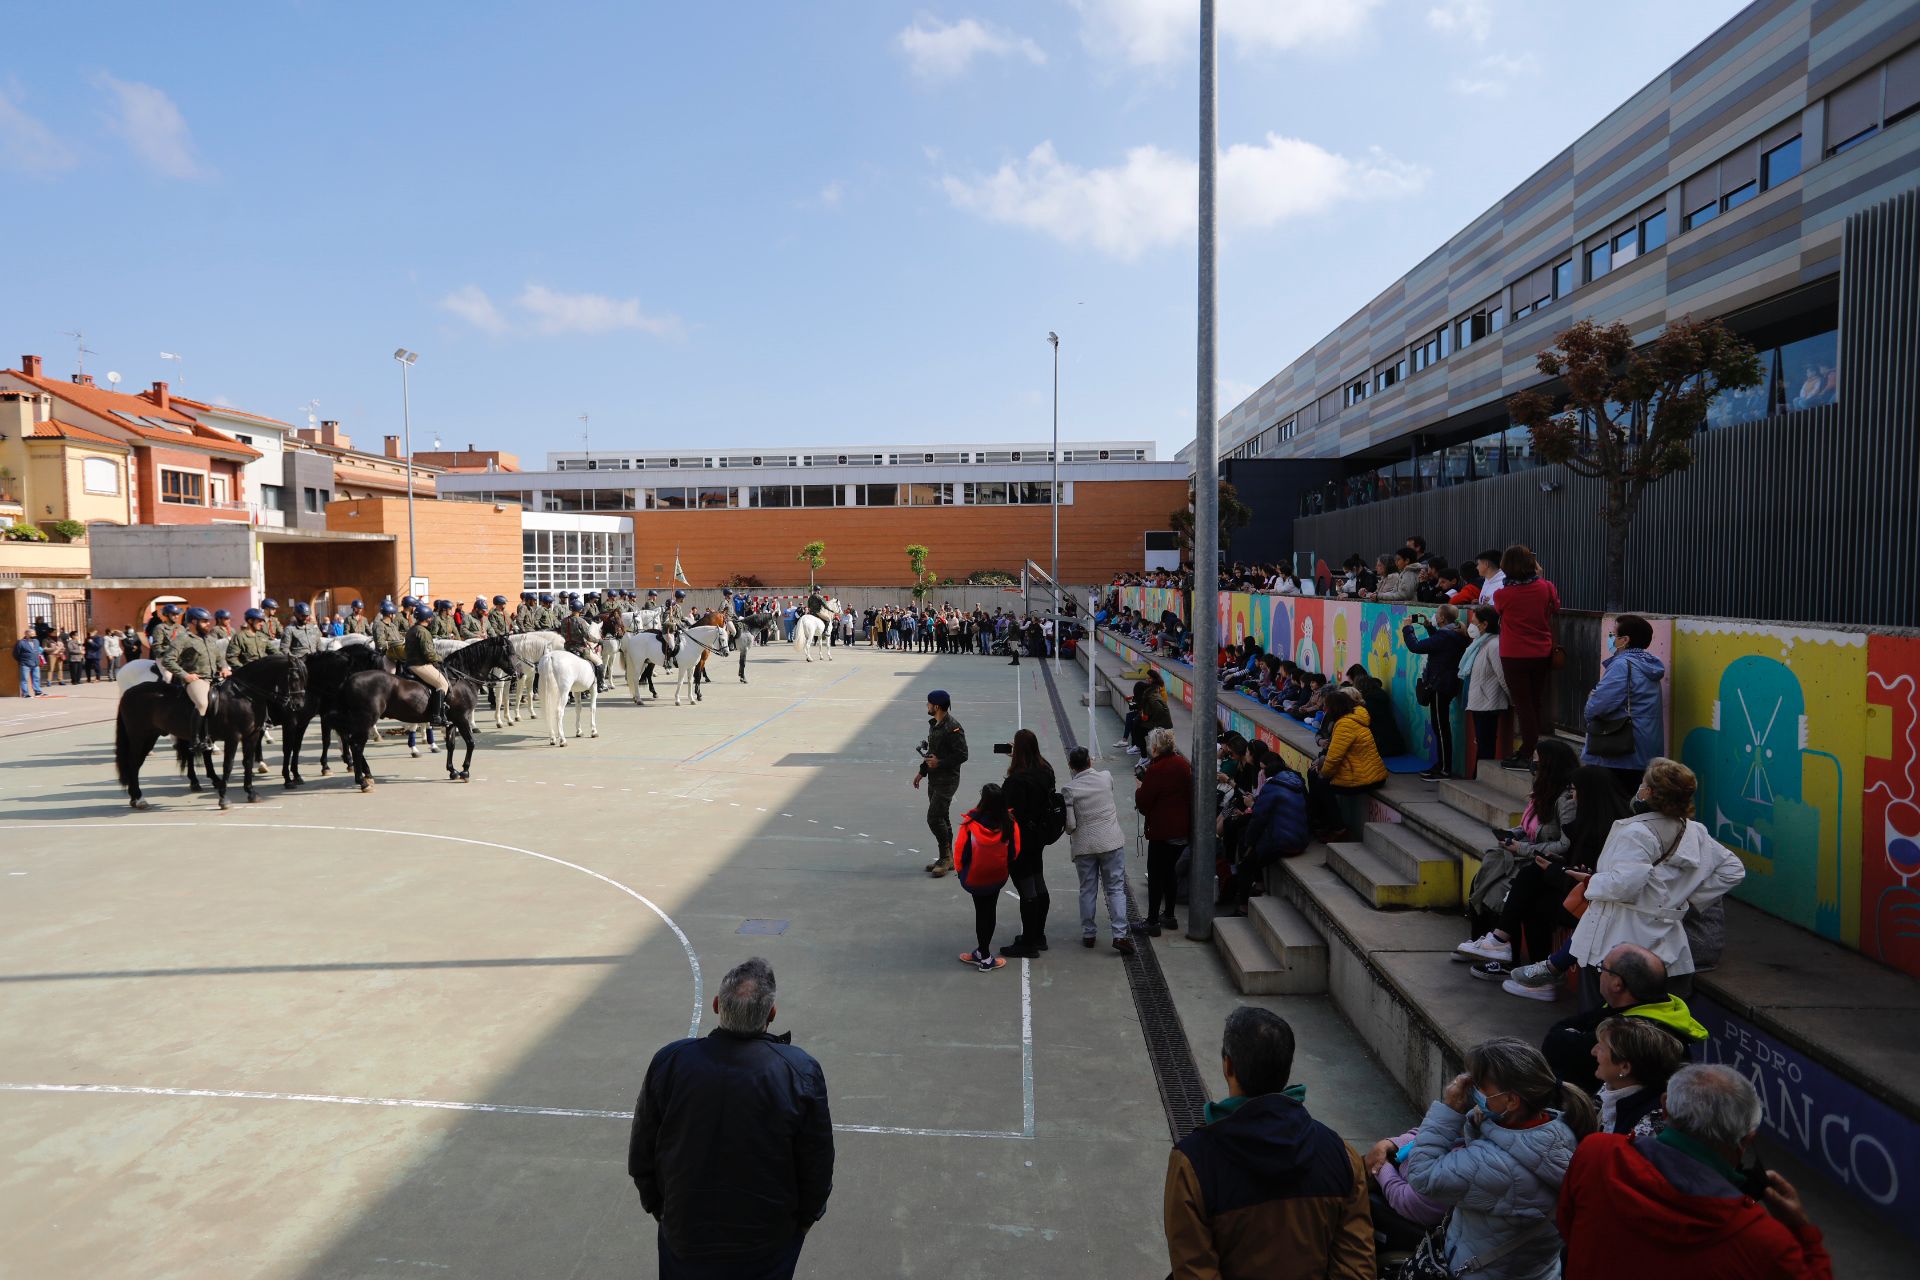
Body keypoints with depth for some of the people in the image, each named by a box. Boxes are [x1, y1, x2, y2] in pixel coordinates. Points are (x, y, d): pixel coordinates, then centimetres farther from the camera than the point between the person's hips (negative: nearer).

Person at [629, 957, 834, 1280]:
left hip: (686, 1235, 1)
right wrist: (806, 1217, 8)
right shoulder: (801, 1072, -22)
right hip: (769, 1245, -1)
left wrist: (657, 1206, 13)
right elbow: (817, 1166, -11)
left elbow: (642, 1156, -5)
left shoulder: (669, 1062, -18)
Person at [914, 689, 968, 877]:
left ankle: (945, 857, 0)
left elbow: (962, 755, -20)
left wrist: (940, 763, -20)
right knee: (941, 818, 13)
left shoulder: (953, 728, -19)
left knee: (934, 818, -12)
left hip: (947, 781, -10)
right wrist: (922, 771, 19)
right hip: (934, 779, 10)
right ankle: (947, 859, 21)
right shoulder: (933, 724, 11)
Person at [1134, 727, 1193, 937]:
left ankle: (1152, 922, 6)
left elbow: (1143, 803, -15)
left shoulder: (1156, 769, -18)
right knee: (1169, 871, 20)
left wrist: (1139, 789, 6)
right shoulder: (1183, 764, 4)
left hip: (1162, 832, -7)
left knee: (1155, 875, 2)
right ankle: (1168, 916, 27)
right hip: (1183, 830, 8)